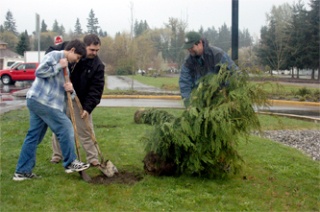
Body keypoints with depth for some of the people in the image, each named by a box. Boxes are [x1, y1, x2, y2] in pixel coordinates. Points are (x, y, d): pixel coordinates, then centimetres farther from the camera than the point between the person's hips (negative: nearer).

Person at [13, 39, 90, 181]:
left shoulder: (65, 66, 23)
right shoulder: (54, 56, -7)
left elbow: (60, 89, 22)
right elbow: (39, 71, -18)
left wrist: (70, 89, -1)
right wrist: (59, 66, -13)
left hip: (37, 101, 10)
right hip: (42, 101, -10)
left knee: (33, 136, 10)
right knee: (66, 128, -4)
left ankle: (22, 171, 14)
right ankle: (70, 163, 6)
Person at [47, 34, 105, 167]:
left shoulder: (97, 65, -13)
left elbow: (96, 89, -14)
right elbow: (50, 52, -2)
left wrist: (88, 107, -22)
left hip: (80, 101, -1)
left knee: (86, 130, 2)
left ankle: (93, 158, 12)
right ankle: (57, 155, 28)